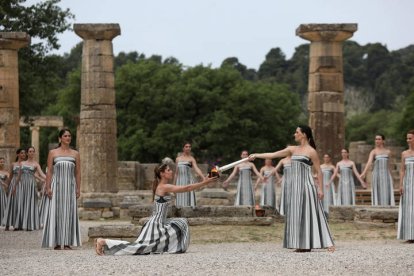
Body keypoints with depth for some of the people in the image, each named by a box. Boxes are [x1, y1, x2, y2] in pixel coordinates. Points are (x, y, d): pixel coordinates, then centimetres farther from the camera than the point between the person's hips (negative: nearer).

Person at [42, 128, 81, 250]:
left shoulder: (75, 154, 10)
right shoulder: (53, 153, 5)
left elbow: (78, 173, 9)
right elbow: (49, 171, 2)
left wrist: (78, 188, 2)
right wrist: (48, 187, -6)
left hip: (70, 186, 2)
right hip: (57, 185, -2)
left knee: (69, 212, 0)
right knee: (56, 212, -4)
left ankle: (67, 242, 3)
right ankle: (57, 243, -1)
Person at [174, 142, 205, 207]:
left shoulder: (191, 159, 2)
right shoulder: (178, 159, 13)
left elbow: (197, 169, -12)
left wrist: (203, 178, -27)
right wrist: (174, 184, 16)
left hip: (188, 180, -3)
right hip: (180, 180, 3)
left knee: (188, 197, -8)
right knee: (180, 199, 2)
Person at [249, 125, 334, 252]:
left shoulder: (311, 151, -6)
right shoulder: (293, 149, 12)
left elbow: (319, 171, -6)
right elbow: (273, 155, 14)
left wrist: (320, 189, -11)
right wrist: (256, 155, 12)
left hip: (307, 185, -7)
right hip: (296, 185, 7)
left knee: (309, 213, -8)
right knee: (297, 214, 4)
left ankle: (327, 243, -5)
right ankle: (303, 245, 6)